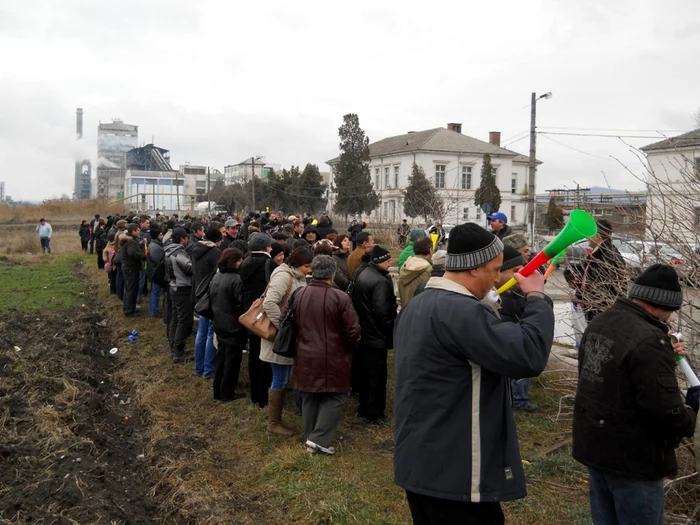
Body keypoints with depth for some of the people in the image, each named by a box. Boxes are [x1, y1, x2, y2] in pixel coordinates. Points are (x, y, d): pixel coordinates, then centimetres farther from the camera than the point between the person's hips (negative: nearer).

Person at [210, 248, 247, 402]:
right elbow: (240, 304, -18)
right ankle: (227, 393, 12)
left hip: (219, 324, 8)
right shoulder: (236, 279, -22)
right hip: (234, 325, -8)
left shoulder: (215, 277, 5)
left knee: (221, 356, 17)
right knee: (232, 359, 4)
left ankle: (218, 391, 24)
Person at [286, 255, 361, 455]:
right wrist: (350, 344, 7)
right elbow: (353, 331, -14)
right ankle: (320, 440, 2)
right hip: (332, 358, -5)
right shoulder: (340, 298, -16)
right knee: (334, 397, 8)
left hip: (305, 357, 5)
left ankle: (310, 438, 27)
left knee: (309, 398, 17)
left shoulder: (298, 296, -1)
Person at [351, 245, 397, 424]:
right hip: (376, 335, -9)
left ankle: (364, 408, 30)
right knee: (377, 375, 3)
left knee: (364, 373, 18)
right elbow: (383, 312, -24)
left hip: (362, 333, 9)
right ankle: (375, 413, 12)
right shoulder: (381, 281, -22)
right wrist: (390, 331, -12)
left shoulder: (361, 275, 7)